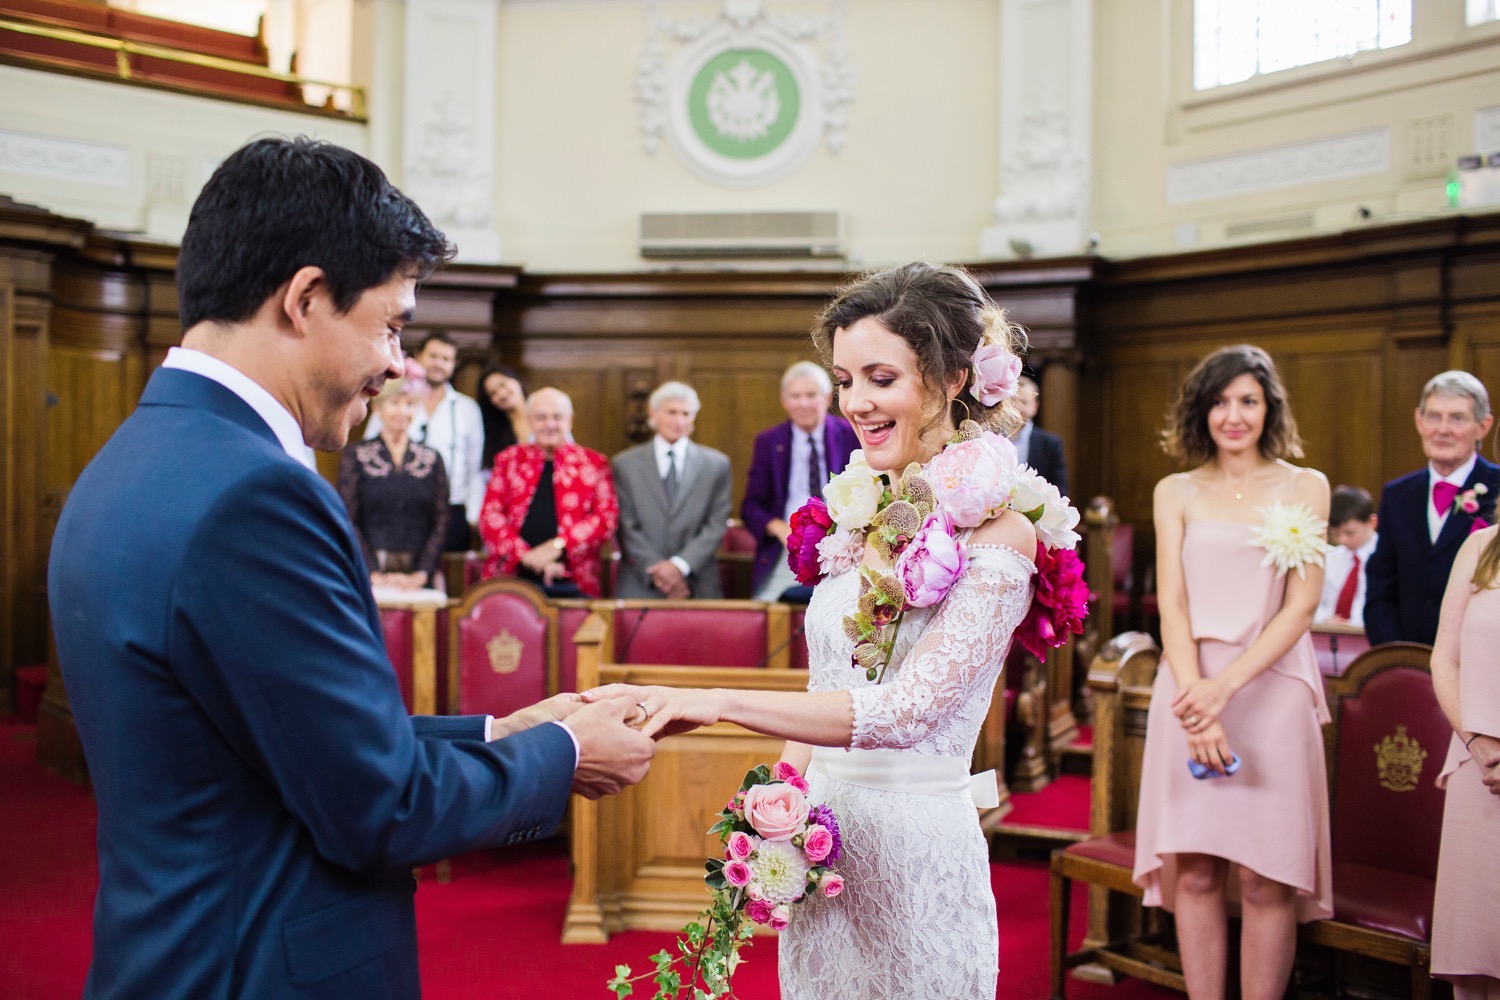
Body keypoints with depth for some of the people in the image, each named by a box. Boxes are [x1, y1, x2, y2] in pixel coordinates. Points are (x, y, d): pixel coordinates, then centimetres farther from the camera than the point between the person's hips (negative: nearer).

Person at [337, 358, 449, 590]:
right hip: (369, 575, -1)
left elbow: (439, 524, 5)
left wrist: (420, 574, -7)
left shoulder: (432, 460, 10)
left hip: (417, 574, 1)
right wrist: (374, 574, -10)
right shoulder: (355, 456, 5)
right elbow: (348, 521, -2)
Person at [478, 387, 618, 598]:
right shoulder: (508, 460, 15)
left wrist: (557, 545, -13)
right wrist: (528, 556, -11)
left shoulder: (593, 463, 12)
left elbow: (607, 517, 1)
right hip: (511, 579, 1)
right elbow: (489, 517, 6)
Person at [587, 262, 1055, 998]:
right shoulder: (857, 502, 5)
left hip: (914, 847, -6)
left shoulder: (996, 527, -15)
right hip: (820, 836, 6)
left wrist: (718, 704, -32)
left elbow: (910, 707, -25)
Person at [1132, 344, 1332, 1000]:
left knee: (1264, 879, -2)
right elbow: (1172, 605, 1)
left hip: (1272, 690, -1)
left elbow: (1300, 606, -2)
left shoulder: (1305, 487, 6)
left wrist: (1227, 686, -15)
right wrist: (1197, 700, -14)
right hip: (1191, 688, 1)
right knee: (1194, 872, 2)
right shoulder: (1176, 493, 9)